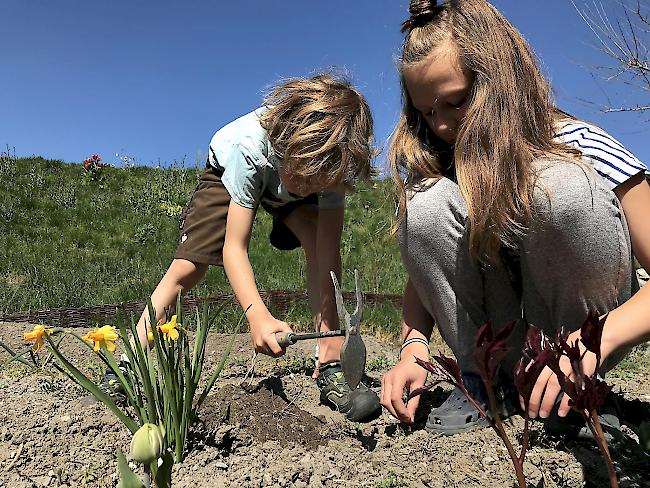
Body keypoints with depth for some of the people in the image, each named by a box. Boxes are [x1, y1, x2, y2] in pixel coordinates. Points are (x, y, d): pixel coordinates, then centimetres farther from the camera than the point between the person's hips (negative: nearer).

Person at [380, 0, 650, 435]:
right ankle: (485, 381, -10)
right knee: (428, 202, -24)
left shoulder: (582, 147, -15)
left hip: (588, 328, -2)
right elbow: (424, 275, -3)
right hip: (498, 332, 3)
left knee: (562, 186, -31)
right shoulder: (433, 162, -6)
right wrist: (414, 347, -21)